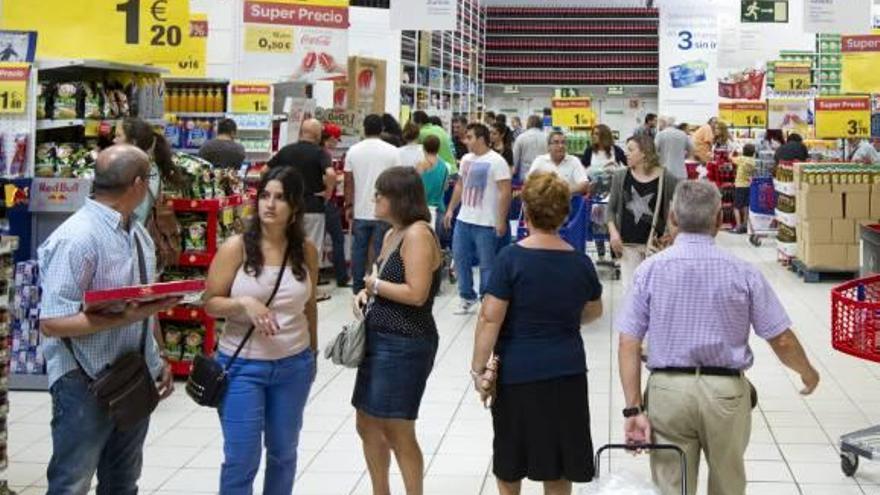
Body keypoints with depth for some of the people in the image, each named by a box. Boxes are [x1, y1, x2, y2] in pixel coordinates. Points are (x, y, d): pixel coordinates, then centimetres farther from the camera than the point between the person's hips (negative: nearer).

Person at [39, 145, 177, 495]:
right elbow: (52, 323, -24)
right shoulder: (76, 238, -21)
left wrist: (158, 361, 14)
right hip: (86, 384, -8)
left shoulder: (138, 234, 6)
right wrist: (126, 318, -29)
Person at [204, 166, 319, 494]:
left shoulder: (306, 251, 0)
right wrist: (243, 303, -25)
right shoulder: (236, 247, -10)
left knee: (283, 452, 16)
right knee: (241, 459, 0)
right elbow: (211, 303, -7)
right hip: (243, 366, -3)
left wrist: (312, 351, 19)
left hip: (294, 365, 3)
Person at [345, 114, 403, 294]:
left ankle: (357, 289, 17)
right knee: (381, 252, 3)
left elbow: (349, 182, 3)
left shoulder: (353, 151, 2)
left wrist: (349, 206, 11)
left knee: (358, 250, 11)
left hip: (360, 211, 2)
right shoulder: (391, 152, -5)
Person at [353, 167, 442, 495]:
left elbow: (416, 294, -24)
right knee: (368, 425, 17)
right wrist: (366, 293, -1)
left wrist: (375, 284, -11)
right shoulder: (392, 235, 13)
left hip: (406, 344, -10)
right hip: (380, 338, 10)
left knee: (398, 432, -2)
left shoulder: (418, 234, -17)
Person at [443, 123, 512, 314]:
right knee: (460, 258, 10)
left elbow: (505, 192, -14)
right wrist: (450, 210, 17)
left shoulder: (496, 162, -12)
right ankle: (467, 297, 24)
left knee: (486, 264, 0)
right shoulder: (466, 160, 11)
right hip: (464, 219, 7)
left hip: (486, 223, -7)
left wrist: (501, 221, -18)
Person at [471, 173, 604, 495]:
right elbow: (594, 311, 18)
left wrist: (479, 368, -7)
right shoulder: (581, 262, 0)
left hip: (517, 373, -3)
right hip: (567, 372, 3)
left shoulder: (512, 258, -13)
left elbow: (490, 319, -15)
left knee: (508, 466, 16)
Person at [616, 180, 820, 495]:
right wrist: (808, 373, 17)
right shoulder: (743, 273, -6)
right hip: (726, 390, 0)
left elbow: (629, 344, -8)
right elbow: (782, 341, -3)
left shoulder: (650, 270, -4)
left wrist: (634, 408, -6)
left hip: (667, 389, 0)